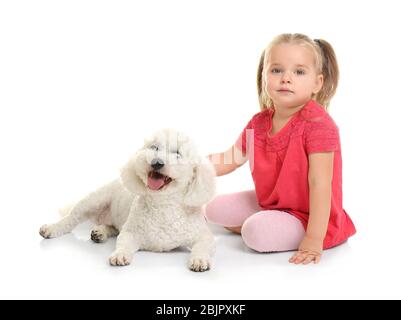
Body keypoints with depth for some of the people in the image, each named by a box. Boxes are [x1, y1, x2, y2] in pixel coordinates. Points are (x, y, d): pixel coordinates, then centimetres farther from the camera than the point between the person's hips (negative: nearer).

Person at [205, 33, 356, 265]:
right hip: (268, 203, 7)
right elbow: (230, 160, 6)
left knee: (256, 233, -29)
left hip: (307, 216, -7)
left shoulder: (317, 124, -25)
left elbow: (320, 183, -29)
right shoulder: (259, 123, -4)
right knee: (214, 209, 7)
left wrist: (314, 240, -31)